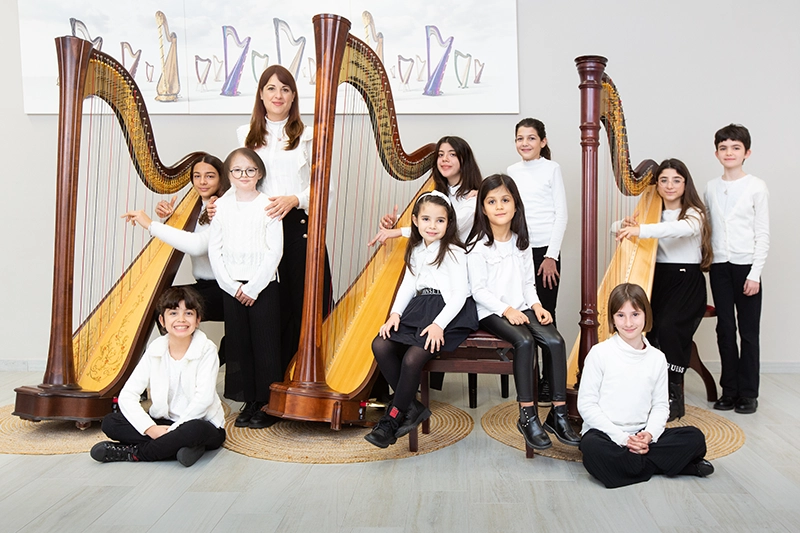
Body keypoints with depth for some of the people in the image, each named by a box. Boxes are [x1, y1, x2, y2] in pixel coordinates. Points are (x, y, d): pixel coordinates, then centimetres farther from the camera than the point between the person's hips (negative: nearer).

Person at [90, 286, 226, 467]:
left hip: (203, 424, -4)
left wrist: (171, 431, -25)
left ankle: (134, 453, -18)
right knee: (110, 422, -13)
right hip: (163, 423, 5)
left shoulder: (206, 351, -12)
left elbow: (204, 398, -21)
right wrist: (150, 428, -21)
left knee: (194, 430, -39)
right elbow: (127, 395, -7)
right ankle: (179, 445, -23)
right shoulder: (155, 350, -2)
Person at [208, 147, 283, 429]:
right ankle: (249, 402, 19)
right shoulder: (221, 205, 7)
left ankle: (269, 403, 11)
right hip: (231, 286, 4)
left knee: (265, 344, 0)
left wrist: (254, 287, -12)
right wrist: (231, 285, -5)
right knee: (238, 344, 8)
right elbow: (214, 250, 4)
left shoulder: (268, 205, -3)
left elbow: (275, 250, -9)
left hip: (263, 285, -3)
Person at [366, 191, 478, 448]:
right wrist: (395, 313, -3)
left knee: (412, 358, -24)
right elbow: (408, 284, 14)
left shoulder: (453, 252, -7)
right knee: (380, 345, -12)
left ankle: (391, 420, -6)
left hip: (448, 313, -7)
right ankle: (412, 406, -1)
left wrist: (439, 324, -23)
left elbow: (460, 294, -13)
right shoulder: (415, 251, 15)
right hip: (419, 309, 8)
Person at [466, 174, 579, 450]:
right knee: (524, 341, -32)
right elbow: (479, 290, -9)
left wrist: (536, 305, -4)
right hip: (492, 312, -5)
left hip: (522, 308, 5)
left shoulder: (521, 242, 14)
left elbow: (528, 282, 15)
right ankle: (527, 416, -23)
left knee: (555, 340, -20)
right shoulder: (479, 246, -4)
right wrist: (507, 310, -20)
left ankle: (558, 413, -12)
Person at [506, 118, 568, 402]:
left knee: (546, 314, -2)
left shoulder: (551, 168, 2)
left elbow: (561, 214, -2)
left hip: (545, 250, -3)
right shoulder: (512, 172, 12)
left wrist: (551, 255, -9)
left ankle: (549, 380, 7)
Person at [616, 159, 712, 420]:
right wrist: (627, 226, -15)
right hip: (657, 280, 4)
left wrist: (641, 230, -44)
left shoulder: (694, 213, -2)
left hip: (688, 283, -4)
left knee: (668, 327, -29)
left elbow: (683, 228, -28)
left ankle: (674, 397, -16)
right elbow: (618, 230, 11)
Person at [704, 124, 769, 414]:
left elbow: (763, 235, -4)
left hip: (746, 265, -3)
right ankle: (729, 389, 15)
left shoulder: (756, 187, -3)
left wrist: (755, 273, -10)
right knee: (725, 328, 6)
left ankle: (748, 393, 11)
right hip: (719, 265, 3)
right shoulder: (711, 188, 8)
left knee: (748, 330, 2)